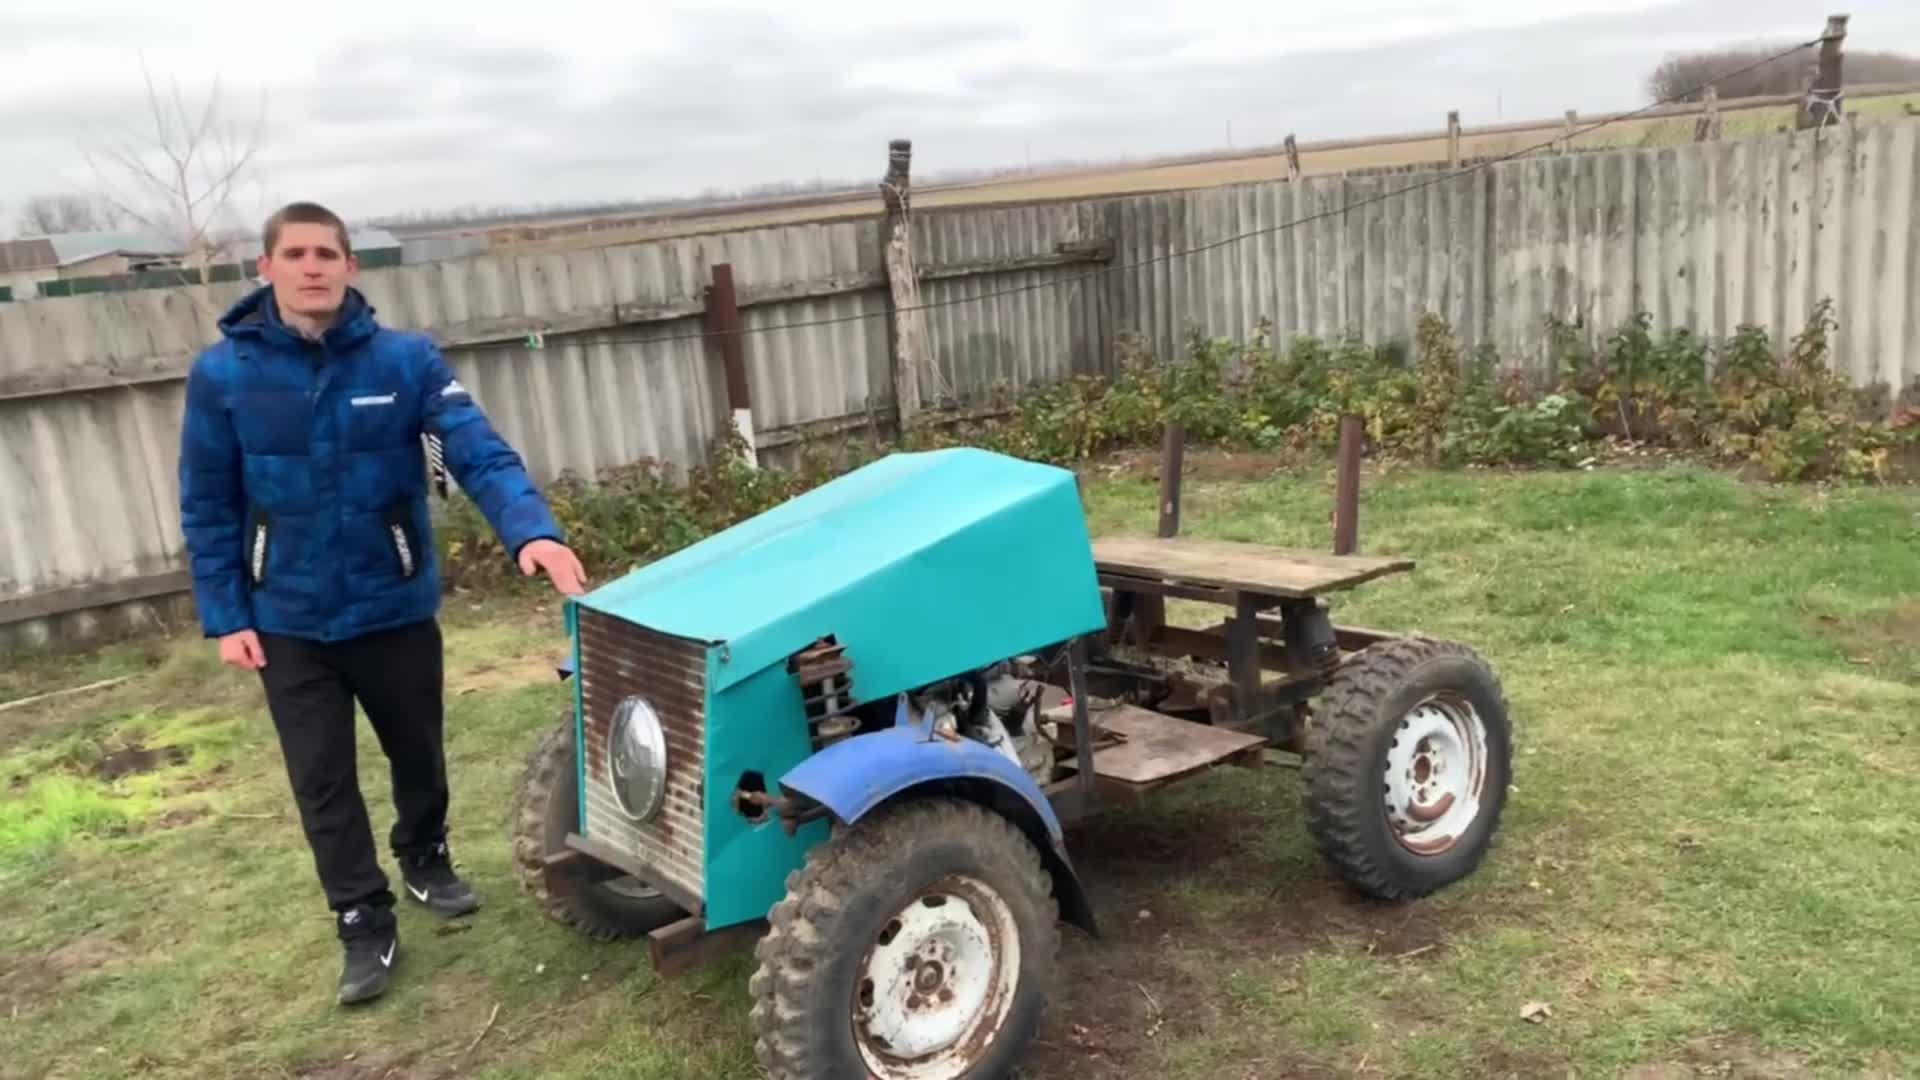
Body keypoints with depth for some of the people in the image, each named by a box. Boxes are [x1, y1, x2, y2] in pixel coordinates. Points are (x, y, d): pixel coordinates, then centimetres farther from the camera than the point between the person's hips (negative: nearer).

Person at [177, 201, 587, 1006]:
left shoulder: (406, 359, -11)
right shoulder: (222, 374, -9)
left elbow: (479, 453, -20)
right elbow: (207, 508, -3)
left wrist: (531, 530, -37)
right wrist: (224, 615, -7)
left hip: (396, 607, 0)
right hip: (287, 622, 0)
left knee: (418, 755, 18)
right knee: (323, 782, 7)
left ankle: (426, 861, 46)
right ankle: (365, 927, 24)